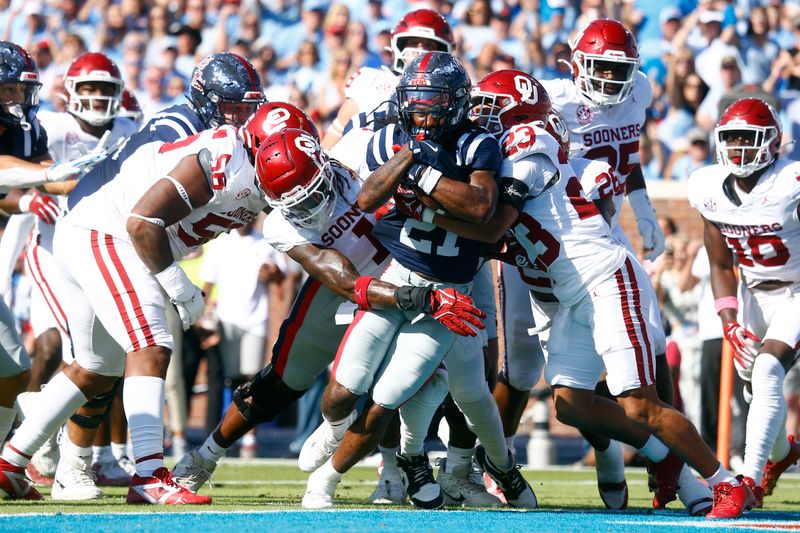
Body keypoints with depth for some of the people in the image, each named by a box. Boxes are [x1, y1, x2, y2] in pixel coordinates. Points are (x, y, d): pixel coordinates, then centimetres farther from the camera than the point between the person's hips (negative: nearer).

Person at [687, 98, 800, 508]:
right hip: (754, 294, 6)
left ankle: (750, 481, -27)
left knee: (766, 373, -26)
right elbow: (721, 266, 2)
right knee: (753, 382, 17)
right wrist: (730, 324, -10)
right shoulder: (710, 189, -8)